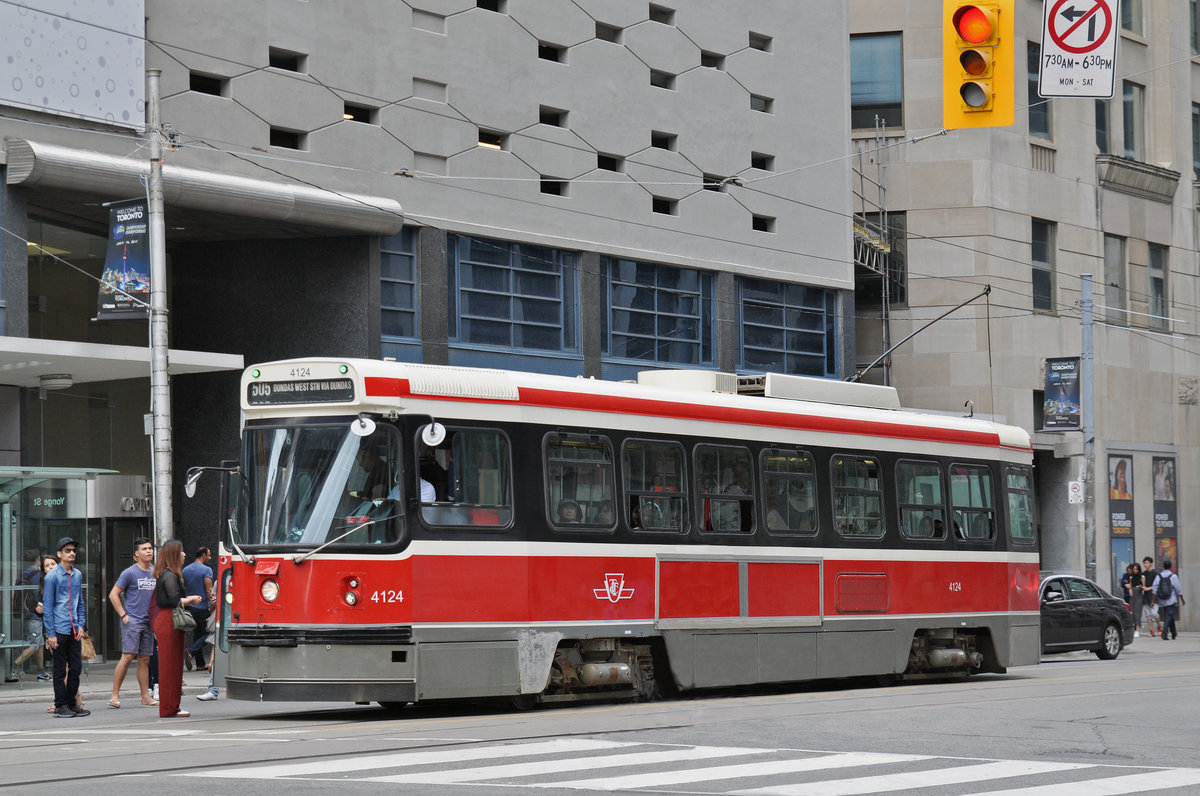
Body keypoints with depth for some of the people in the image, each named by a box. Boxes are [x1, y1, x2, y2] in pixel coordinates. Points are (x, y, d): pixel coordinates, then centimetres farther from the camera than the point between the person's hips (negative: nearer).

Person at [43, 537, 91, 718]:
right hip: (60, 630, -6)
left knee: (76, 667, 7)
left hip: (74, 630, 6)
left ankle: (71, 703, 17)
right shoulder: (52, 576, -7)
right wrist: (51, 634, -11)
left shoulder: (77, 575, 11)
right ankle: (60, 706, 7)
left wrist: (81, 625, 8)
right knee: (60, 669, 0)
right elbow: (47, 606, -7)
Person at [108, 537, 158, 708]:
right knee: (127, 657, -12)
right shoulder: (130, 573, -5)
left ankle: (146, 697, 11)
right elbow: (113, 594, -4)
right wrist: (123, 615, -10)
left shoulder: (154, 574, 13)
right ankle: (115, 696, -9)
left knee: (144, 660, 8)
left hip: (148, 622, 6)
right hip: (132, 621, -6)